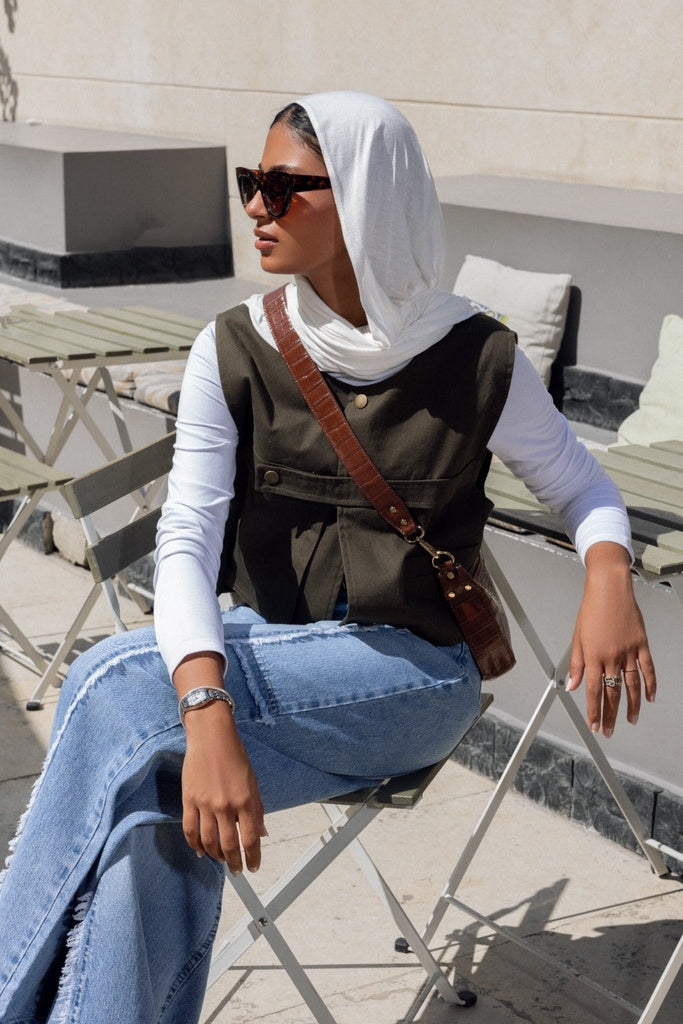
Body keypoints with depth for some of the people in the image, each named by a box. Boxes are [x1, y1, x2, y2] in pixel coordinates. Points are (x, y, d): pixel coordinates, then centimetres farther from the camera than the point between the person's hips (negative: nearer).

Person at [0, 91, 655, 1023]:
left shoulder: (477, 361, -6)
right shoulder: (235, 352, -2)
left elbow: (582, 489, 9)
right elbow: (185, 543, -12)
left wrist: (609, 579, -16)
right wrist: (208, 713, -31)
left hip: (411, 669, -3)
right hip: (263, 645, 3)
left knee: (118, 687, -28)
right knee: (154, 811, -33)